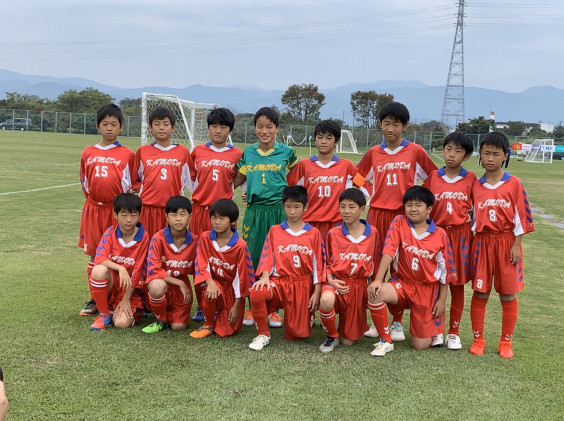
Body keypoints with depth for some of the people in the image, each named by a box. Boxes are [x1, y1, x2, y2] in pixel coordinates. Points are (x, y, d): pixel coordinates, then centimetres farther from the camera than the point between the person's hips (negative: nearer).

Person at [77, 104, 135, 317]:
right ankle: (95, 300, 18)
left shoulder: (127, 154, -1)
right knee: (94, 255, 8)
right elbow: (84, 182, 16)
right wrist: (93, 198, 11)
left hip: (118, 210, -3)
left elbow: (132, 184, 4)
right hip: (93, 209, 3)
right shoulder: (88, 153, 8)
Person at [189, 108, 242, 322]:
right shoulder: (198, 151, 6)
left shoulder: (236, 154, 4)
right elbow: (190, 178, 17)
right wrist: (200, 194, 9)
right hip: (200, 210, 1)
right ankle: (201, 307, 13)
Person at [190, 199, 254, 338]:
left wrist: (236, 306, -11)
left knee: (225, 331, -8)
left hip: (232, 288, -2)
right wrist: (210, 283, -28)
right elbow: (203, 265, -7)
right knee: (210, 293, -35)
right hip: (215, 281, 2)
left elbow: (241, 276, -13)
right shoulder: (205, 238, -7)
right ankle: (209, 324, -7)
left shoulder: (240, 246, -17)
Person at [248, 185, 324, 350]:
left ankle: (307, 315, 34)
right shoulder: (275, 231, 8)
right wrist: (265, 277, -19)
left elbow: (318, 264, 4)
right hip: (279, 281, 1)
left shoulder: (313, 233, 5)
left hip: (303, 286, 0)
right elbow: (267, 257, 1)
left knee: (295, 334, -2)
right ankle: (263, 335, -10)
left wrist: (316, 292, -3)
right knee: (257, 293, -33)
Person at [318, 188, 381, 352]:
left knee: (348, 341, 0)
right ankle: (332, 336, -9)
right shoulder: (333, 234, 1)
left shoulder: (373, 233, 2)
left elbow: (376, 264, 8)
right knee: (326, 300, -40)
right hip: (338, 283, -1)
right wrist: (330, 281, -12)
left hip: (360, 286, 1)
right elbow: (327, 263, 6)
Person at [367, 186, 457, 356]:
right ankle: (385, 341, -12)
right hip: (402, 283, 1)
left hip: (427, 289, 0)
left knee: (420, 345, -3)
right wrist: (378, 280, -27)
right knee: (374, 293, -33)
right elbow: (389, 251, -16)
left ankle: (434, 328, 36)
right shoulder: (399, 223, -5)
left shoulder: (439, 234, -6)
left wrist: (442, 299, 1)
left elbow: (444, 269, 1)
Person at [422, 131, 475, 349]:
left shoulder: (470, 178, 0)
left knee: (457, 285, 6)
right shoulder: (433, 177, 2)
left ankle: (454, 333, 18)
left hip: (460, 236, -1)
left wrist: (473, 228, 0)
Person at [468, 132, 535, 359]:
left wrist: (516, 245, -8)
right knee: (480, 293, 5)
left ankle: (506, 342, 19)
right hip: (482, 242, 2)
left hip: (506, 242, -2)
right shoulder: (476, 185, 4)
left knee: (508, 295, 6)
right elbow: (473, 217, 9)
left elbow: (522, 216, -4)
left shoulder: (513, 184, -4)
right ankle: (478, 339, 18)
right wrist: (471, 245, 5)